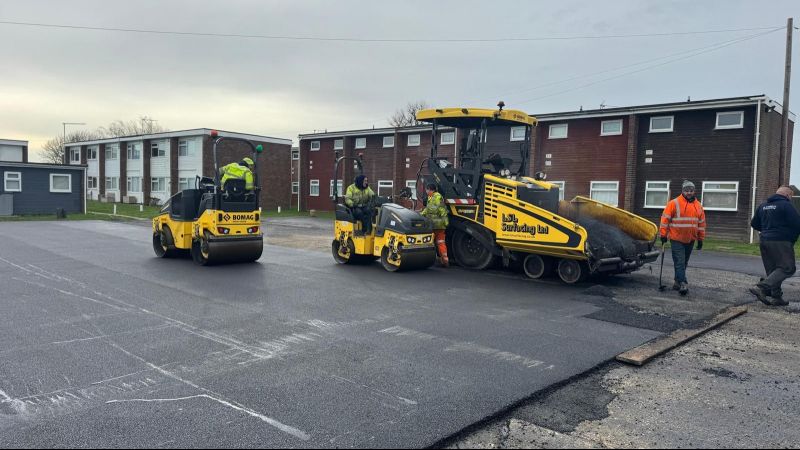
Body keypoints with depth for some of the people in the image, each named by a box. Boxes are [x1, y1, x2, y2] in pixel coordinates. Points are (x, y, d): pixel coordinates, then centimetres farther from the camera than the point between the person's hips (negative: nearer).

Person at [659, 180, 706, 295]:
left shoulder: (698, 206, 8)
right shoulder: (674, 203, -6)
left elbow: (702, 223, 13)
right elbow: (665, 219, -7)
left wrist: (700, 239, 12)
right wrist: (663, 234, -9)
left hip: (690, 240, 5)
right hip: (676, 239, -5)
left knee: (684, 263, 12)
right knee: (679, 262, -9)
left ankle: (678, 282, 22)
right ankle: (683, 284, -12)